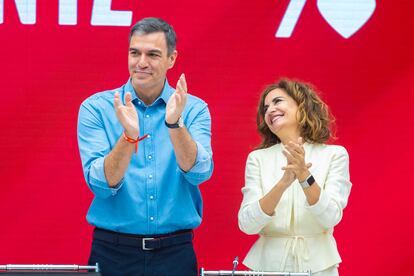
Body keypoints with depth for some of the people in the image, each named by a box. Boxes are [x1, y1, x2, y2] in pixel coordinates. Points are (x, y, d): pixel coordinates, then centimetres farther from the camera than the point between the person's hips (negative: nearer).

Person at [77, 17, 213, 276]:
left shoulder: (194, 109, 1)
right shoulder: (96, 108, -2)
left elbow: (199, 173, -14)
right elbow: (101, 185, -12)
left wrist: (174, 124, -28)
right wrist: (129, 136, -26)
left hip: (175, 251, 1)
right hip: (113, 251, -1)